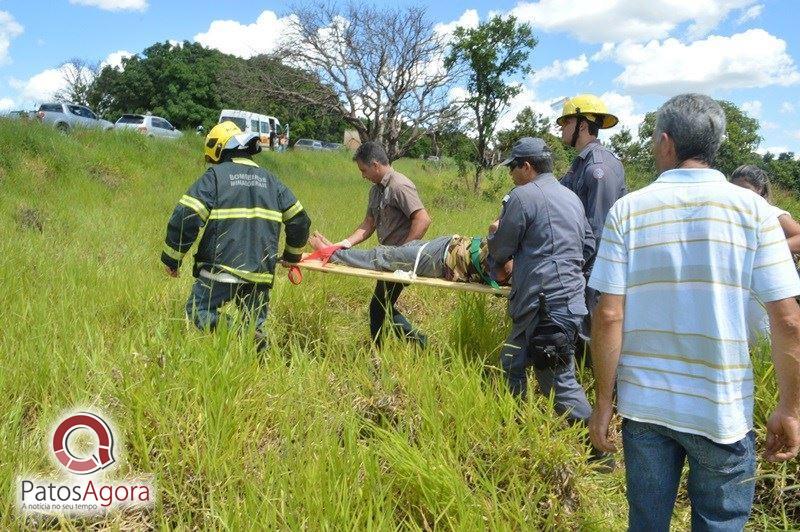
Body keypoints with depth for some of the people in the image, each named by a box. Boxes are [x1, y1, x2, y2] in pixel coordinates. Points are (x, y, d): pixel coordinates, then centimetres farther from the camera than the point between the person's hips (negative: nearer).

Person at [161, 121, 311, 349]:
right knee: (255, 322, 17)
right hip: (261, 271, 5)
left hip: (221, 268, -4)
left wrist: (171, 259, 3)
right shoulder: (270, 181, 15)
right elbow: (299, 221, 18)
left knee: (198, 312, 7)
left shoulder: (215, 176, 0)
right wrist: (292, 256, 32)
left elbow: (185, 218, -8)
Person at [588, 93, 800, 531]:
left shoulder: (627, 210, -5)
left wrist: (603, 402, 0)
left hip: (644, 404, 1)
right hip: (723, 412, 0)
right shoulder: (752, 209, -6)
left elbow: (609, 316, -9)